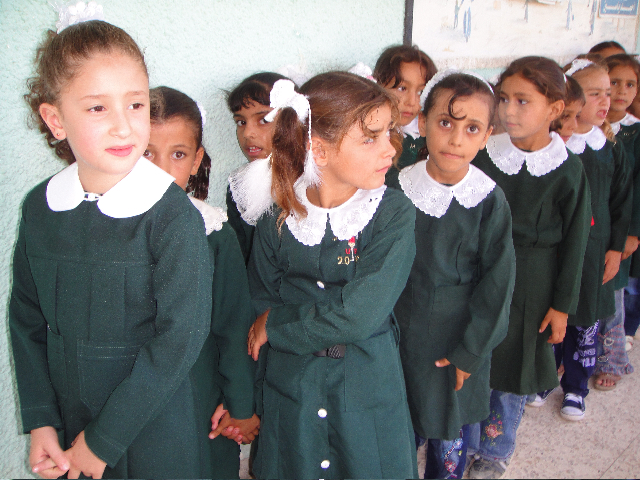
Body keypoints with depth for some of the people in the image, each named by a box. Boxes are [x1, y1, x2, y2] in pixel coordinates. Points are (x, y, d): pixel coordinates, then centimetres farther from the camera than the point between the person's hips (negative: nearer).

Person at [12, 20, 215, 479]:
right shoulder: (41, 207, -5)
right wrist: (40, 421, -1)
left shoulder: (175, 216, -20)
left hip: (155, 429, -3)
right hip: (68, 421, 4)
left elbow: (180, 337, -19)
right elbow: (26, 318, 4)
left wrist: (104, 439, -14)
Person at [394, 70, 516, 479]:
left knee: (451, 440, 14)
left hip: (460, 341, -1)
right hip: (401, 335, 1)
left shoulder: (489, 199, -12)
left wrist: (470, 351, -7)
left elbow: (498, 280, -8)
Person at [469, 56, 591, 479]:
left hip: (531, 287, -1)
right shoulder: (483, 156, -6)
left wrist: (562, 305, -3)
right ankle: (465, 445, 34)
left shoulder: (568, 170, -10)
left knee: (514, 368, 11)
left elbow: (574, 242, -4)